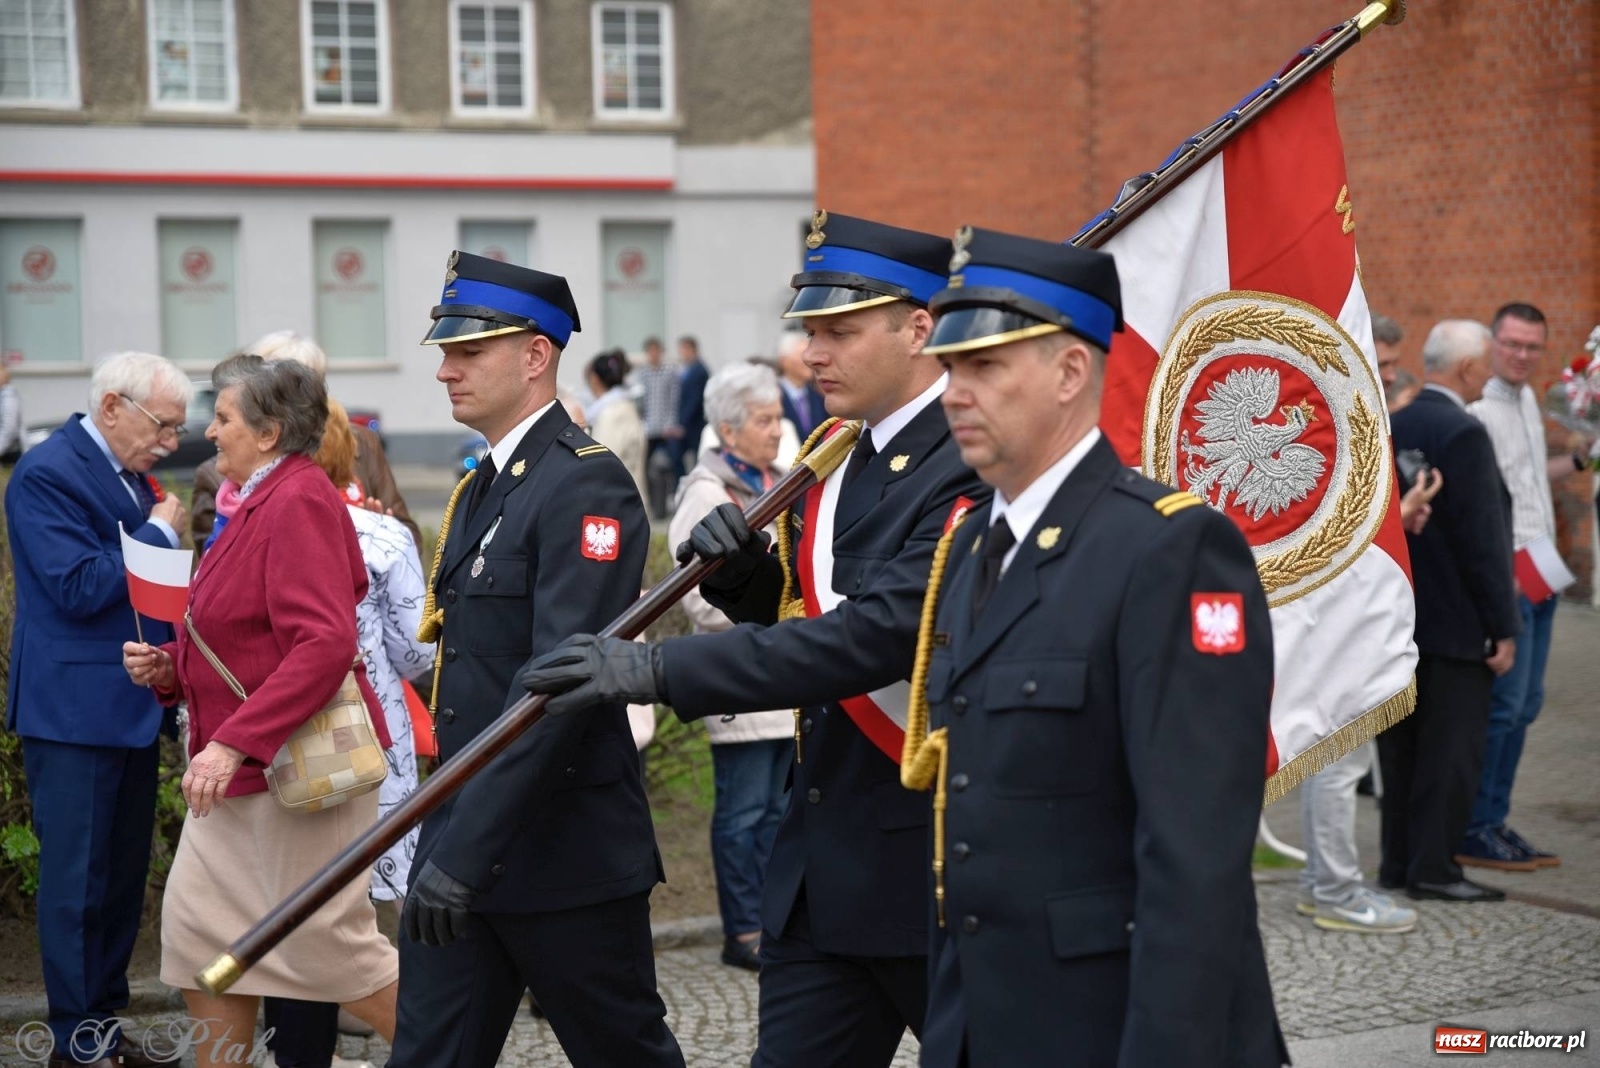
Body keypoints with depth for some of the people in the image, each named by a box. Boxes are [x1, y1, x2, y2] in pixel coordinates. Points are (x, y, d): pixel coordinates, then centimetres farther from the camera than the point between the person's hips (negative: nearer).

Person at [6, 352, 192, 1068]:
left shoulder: (129, 473, 12)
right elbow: (79, 587, -22)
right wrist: (158, 534, -14)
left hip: (130, 706, 9)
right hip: (75, 710, -9)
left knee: (124, 874, 14)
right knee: (78, 879, -1)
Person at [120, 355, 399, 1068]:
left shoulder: (299, 501, -17)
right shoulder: (260, 502, 13)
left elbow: (325, 643, -26)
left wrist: (234, 741, -29)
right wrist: (170, 664, 5)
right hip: (238, 768, 10)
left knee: (329, 943, -2)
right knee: (198, 928, 9)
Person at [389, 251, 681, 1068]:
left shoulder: (586, 485, -16)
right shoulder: (483, 487, 13)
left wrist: (465, 852, -27)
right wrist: (447, 839, 15)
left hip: (565, 850, -8)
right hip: (462, 843, 8)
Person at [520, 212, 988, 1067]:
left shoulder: (974, 469, -18)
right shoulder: (844, 459, 10)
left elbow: (872, 637, -29)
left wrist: (657, 668, -31)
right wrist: (743, 571, -6)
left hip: (933, 870, -8)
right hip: (822, 868, 8)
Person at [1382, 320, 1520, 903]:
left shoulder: (1391, 428, 6)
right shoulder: (1464, 434, -17)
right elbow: (1483, 540, -18)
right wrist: (1504, 627, -13)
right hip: (1455, 624, -8)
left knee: (1401, 744, 13)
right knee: (1452, 747, 0)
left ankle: (1398, 860, 18)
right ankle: (1432, 867, 2)